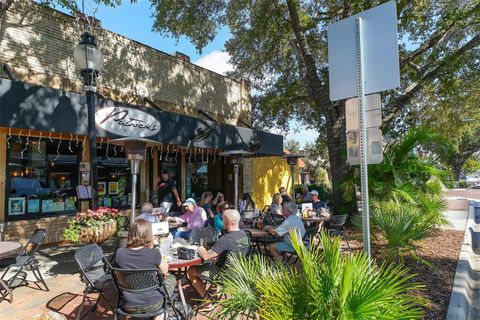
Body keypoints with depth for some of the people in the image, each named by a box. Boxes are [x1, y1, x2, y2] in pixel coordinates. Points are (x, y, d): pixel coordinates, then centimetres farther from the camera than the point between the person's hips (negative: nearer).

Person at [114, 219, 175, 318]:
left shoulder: (119, 253, -12)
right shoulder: (153, 253, -20)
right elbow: (165, 271, -1)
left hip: (129, 306, 4)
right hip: (152, 304, -3)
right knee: (171, 278, 23)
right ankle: (159, 315, 34)